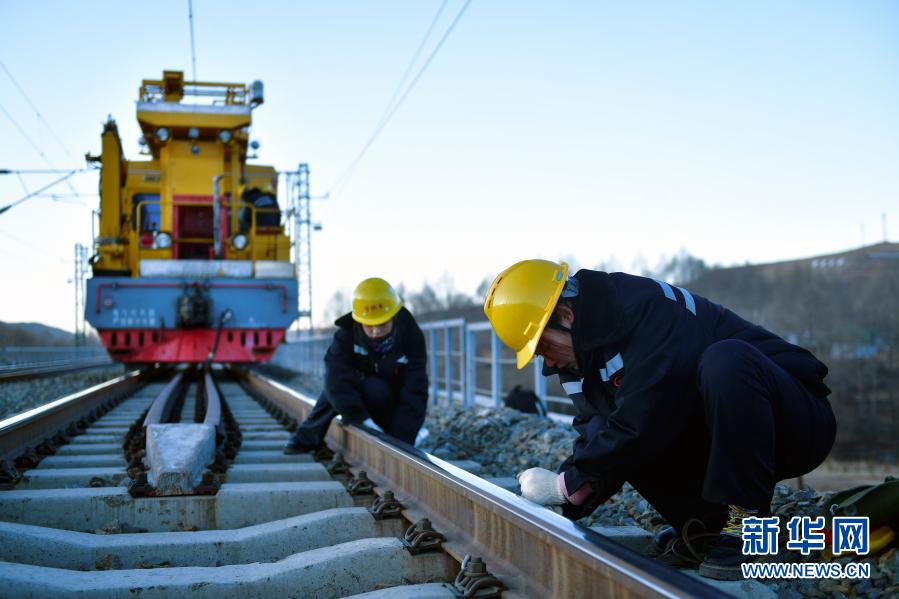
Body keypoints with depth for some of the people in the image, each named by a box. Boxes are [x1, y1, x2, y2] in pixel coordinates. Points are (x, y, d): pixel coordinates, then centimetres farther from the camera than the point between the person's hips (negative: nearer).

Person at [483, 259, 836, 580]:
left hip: (798, 422, -8)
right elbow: (595, 428, 2)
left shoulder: (648, 310, -25)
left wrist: (565, 485, -20)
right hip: (719, 443, 8)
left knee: (725, 359, -37)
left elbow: (643, 425, -29)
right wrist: (568, 504, -13)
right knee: (608, 440, -8)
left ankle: (746, 522, -25)